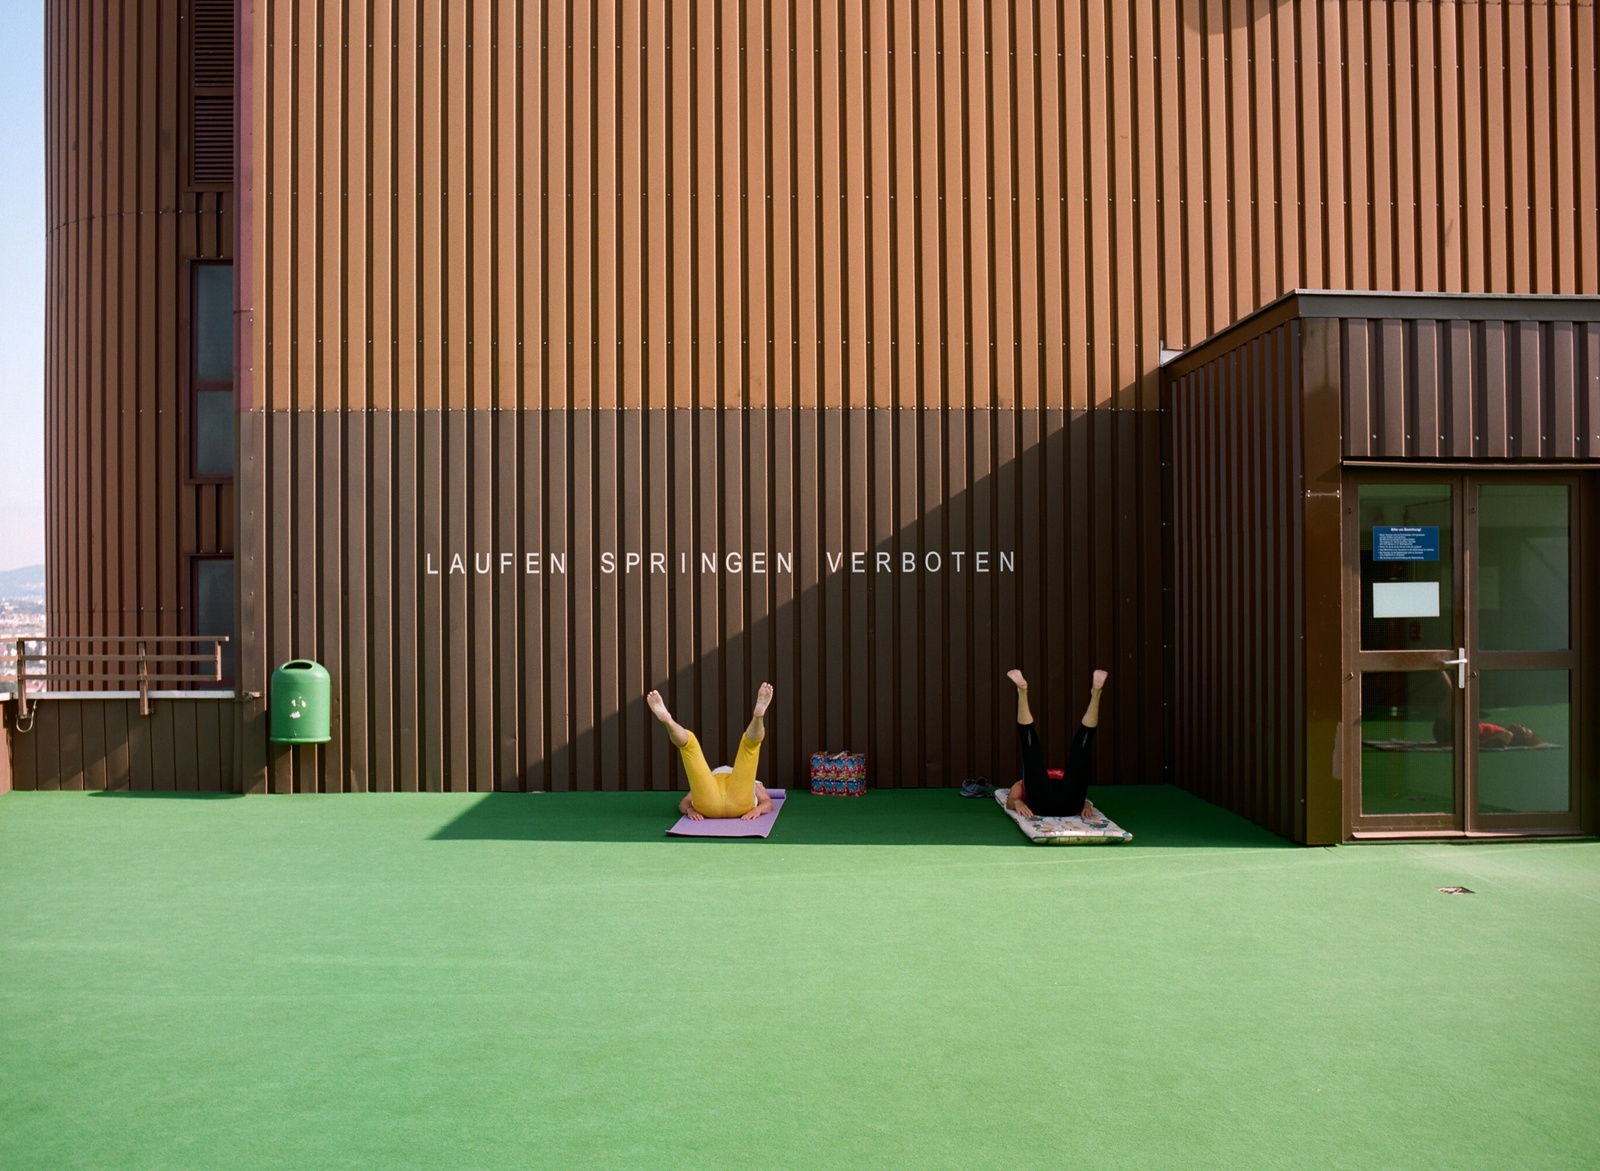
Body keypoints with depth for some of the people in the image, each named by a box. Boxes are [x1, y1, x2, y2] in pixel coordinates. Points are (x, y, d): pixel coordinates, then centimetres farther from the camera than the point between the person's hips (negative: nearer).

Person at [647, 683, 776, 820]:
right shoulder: (704, 785, 44)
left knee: (750, 741, -8)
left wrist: (757, 809, -7)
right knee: (687, 741, -5)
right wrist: (689, 809, -4)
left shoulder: (754, 784, 42)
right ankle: (667, 720, -40)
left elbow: (768, 804, 20)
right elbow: (683, 803, 23)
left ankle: (758, 715, -45)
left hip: (739, 805, -1)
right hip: (708, 805, 1)